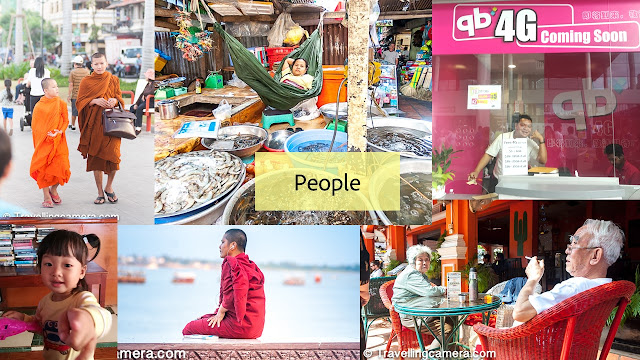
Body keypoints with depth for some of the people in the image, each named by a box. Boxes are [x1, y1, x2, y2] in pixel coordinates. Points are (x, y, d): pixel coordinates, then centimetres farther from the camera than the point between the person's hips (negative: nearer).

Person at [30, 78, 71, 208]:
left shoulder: (61, 103, 3)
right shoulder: (39, 106, 1)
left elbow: (66, 120, 4)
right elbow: (34, 125, 5)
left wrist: (59, 132, -12)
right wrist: (45, 134, -8)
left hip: (58, 141, 0)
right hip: (43, 142, 0)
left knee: (60, 168, -6)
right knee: (42, 169, -1)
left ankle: (53, 189, 23)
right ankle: (47, 197, 13)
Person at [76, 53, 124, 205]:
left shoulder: (113, 80, 10)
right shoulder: (86, 82, 6)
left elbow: (120, 98, 14)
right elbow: (80, 102, 3)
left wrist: (114, 100, -9)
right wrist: (95, 101, -13)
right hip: (94, 123, 0)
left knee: (113, 155, -10)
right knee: (95, 157, 0)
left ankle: (109, 186, 13)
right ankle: (100, 192, 11)